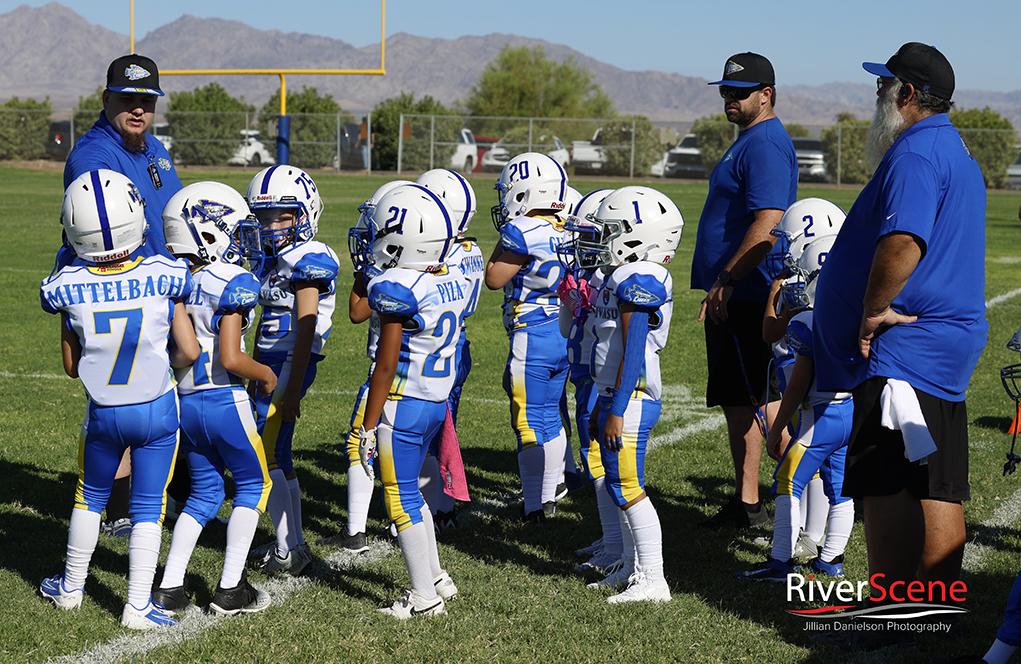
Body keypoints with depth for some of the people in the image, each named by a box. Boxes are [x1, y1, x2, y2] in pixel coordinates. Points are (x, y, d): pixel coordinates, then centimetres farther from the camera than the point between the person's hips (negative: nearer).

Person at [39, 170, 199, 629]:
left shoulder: (68, 288, -13)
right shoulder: (163, 277, -16)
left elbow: (72, 366, -2)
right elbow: (188, 352, -9)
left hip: (103, 413, 1)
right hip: (158, 409, -1)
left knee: (90, 497, 22)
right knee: (148, 507, 8)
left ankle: (71, 587, 36)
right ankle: (138, 606, 8)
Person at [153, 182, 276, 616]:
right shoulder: (233, 284, -15)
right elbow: (230, 358, -19)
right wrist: (267, 376, -3)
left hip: (184, 401, 6)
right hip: (225, 400, -6)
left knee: (204, 492, 19)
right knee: (253, 485, 13)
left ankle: (169, 588, 12)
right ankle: (230, 589, 10)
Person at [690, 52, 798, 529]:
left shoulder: (765, 145, -15)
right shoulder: (749, 142, 19)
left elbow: (767, 226, -25)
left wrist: (725, 282, -23)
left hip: (745, 296, -11)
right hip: (736, 298, 11)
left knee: (755, 401, -9)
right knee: (736, 401, 13)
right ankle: (746, 502, 19)